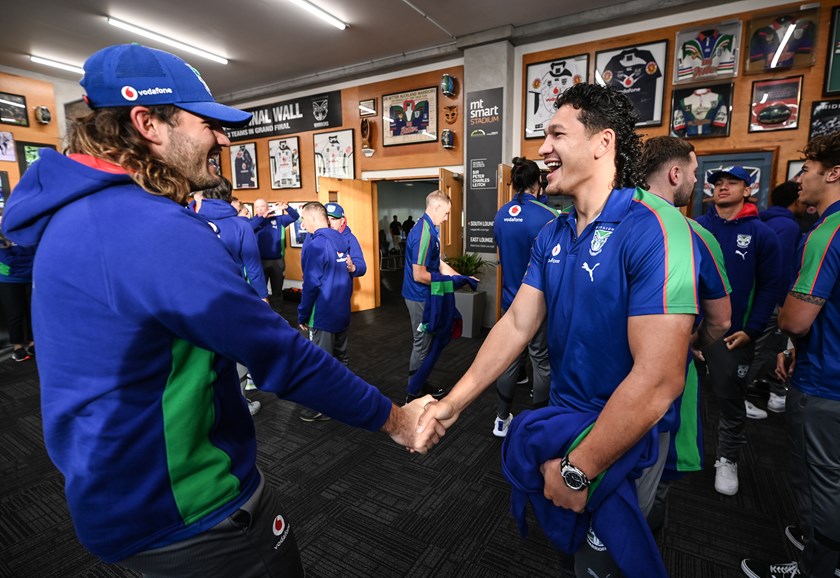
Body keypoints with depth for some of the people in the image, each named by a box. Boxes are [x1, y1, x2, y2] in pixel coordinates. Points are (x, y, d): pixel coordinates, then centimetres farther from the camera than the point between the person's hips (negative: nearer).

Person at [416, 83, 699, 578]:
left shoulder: (654, 230, -25)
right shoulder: (552, 235, -1)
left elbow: (659, 379, -29)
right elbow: (516, 325, -2)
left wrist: (577, 472, -21)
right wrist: (454, 403, -6)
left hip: (627, 439, -6)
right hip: (566, 416, 7)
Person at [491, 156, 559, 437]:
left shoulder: (501, 216, 1)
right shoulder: (546, 216, -17)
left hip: (511, 298, 5)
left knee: (510, 358, 16)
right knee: (541, 361, 10)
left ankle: (502, 419, 27)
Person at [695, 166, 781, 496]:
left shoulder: (762, 234, -2)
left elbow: (769, 287, -2)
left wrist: (752, 330, -8)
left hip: (733, 332, -1)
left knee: (731, 398, 10)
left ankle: (728, 458, 28)